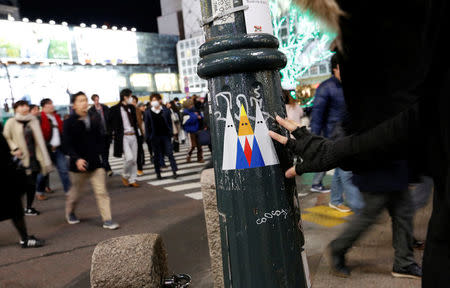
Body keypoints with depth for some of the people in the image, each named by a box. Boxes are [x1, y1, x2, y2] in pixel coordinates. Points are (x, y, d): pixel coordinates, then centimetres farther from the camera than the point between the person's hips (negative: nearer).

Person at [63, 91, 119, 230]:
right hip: (79, 164, -3)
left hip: (96, 162, 3)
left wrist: (99, 151, 2)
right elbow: (67, 144, -13)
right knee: (76, 191, 16)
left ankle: (107, 220, 4)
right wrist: (77, 159, -24)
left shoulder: (94, 118, 3)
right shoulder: (69, 122, -9)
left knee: (102, 192, 0)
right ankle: (70, 213, 43)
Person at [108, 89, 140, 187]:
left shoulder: (132, 107, 12)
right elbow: (110, 123, 1)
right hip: (123, 137, -6)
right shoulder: (115, 109, -6)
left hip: (133, 136, 6)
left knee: (134, 159, 7)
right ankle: (125, 176, 9)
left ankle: (132, 180, 17)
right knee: (129, 158, -17)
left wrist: (137, 133, 13)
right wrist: (115, 133, -2)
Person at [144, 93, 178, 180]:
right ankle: (158, 173, 16)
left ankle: (174, 171, -4)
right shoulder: (148, 112, 2)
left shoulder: (166, 110, 2)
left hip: (165, 135, 0)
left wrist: (170, 133, -2)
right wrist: (148, 136, -2)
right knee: (157, 156, 8)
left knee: (170, 153, -5)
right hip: (155, 137, 1)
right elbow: (147, 125, 4)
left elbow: (170, 122, 5)